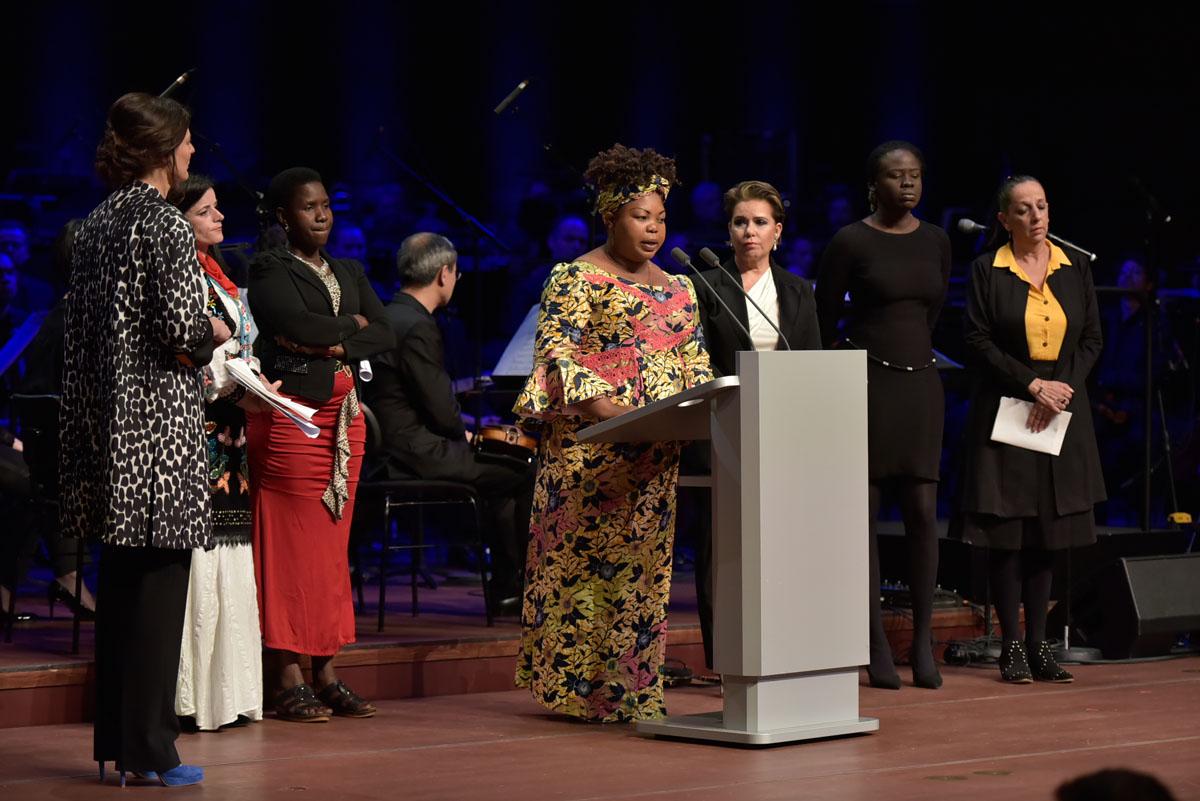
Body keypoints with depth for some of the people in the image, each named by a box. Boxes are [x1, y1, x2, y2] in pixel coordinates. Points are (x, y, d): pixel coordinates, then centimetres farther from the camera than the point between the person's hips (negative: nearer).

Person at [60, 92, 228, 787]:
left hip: (107, 417, 8)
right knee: (160, 580, -4)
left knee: (120, 583, 13)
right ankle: (149, 748, -2)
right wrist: (217, 333, 1)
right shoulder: (166, 224, -12)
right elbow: (183, 329, -20)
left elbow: (81, 323, 14)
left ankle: (115, 739, 17)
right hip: (159, 423, -8)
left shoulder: (99, 224, 13)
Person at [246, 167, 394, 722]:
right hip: (290, 412, -6)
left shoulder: (349, 273, 19)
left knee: (333, 545, 6)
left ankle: (327, 673, 9)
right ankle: (288, 681, -8)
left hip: (344, 414, 7)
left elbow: (386, 336, 8)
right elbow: (298, 324, -17)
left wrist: (335, 345, -9)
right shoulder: (270, 270, -1)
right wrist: (352, 325, -1)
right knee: (290, 545, -8)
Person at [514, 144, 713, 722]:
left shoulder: (677, 289, 19)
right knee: (585, 560, -7)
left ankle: (633, 688, 7)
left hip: (655, 457, 6)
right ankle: (580, 686, -4)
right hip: (591, 451, -6)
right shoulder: (575, 279, -1)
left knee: (644, 567, 4)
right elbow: (555, 353, -10)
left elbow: (696, 365, 20)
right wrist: (610, 410, -21)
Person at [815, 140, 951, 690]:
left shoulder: (936, 242, 10)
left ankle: (923, 644, 4)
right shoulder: (850, 243, -5)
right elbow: (823, 321, 3)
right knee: (865, 511, -1)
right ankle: (877, 646, 4)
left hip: (920, 383, 4)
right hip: (864, 382, -4)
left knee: (923, 512, -2)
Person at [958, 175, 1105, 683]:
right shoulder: (987, 270, -1)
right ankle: (1011, 646, 1)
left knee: (1049, 530, 3)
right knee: (1006, 530, -4)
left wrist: (1063, 386, -7)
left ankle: (1039, 642, 9)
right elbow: (978, 341, -6)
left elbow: (1092, 338, 8)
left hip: (1063, 410, 3)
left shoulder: (1075, 268, 9)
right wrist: (1032, 385, -13)